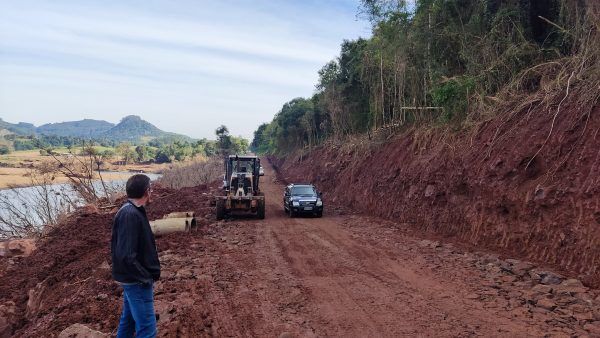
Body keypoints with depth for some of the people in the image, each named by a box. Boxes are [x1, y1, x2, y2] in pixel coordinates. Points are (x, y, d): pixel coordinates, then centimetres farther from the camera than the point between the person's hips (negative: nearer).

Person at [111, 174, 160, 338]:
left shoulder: (132, 211, 8)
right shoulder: (130, 215, -24)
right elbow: (126, 256, -29)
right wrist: (146, 278, -20)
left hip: (133, 278, 10)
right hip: (137, 281, -10)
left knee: (128, 320, 21)